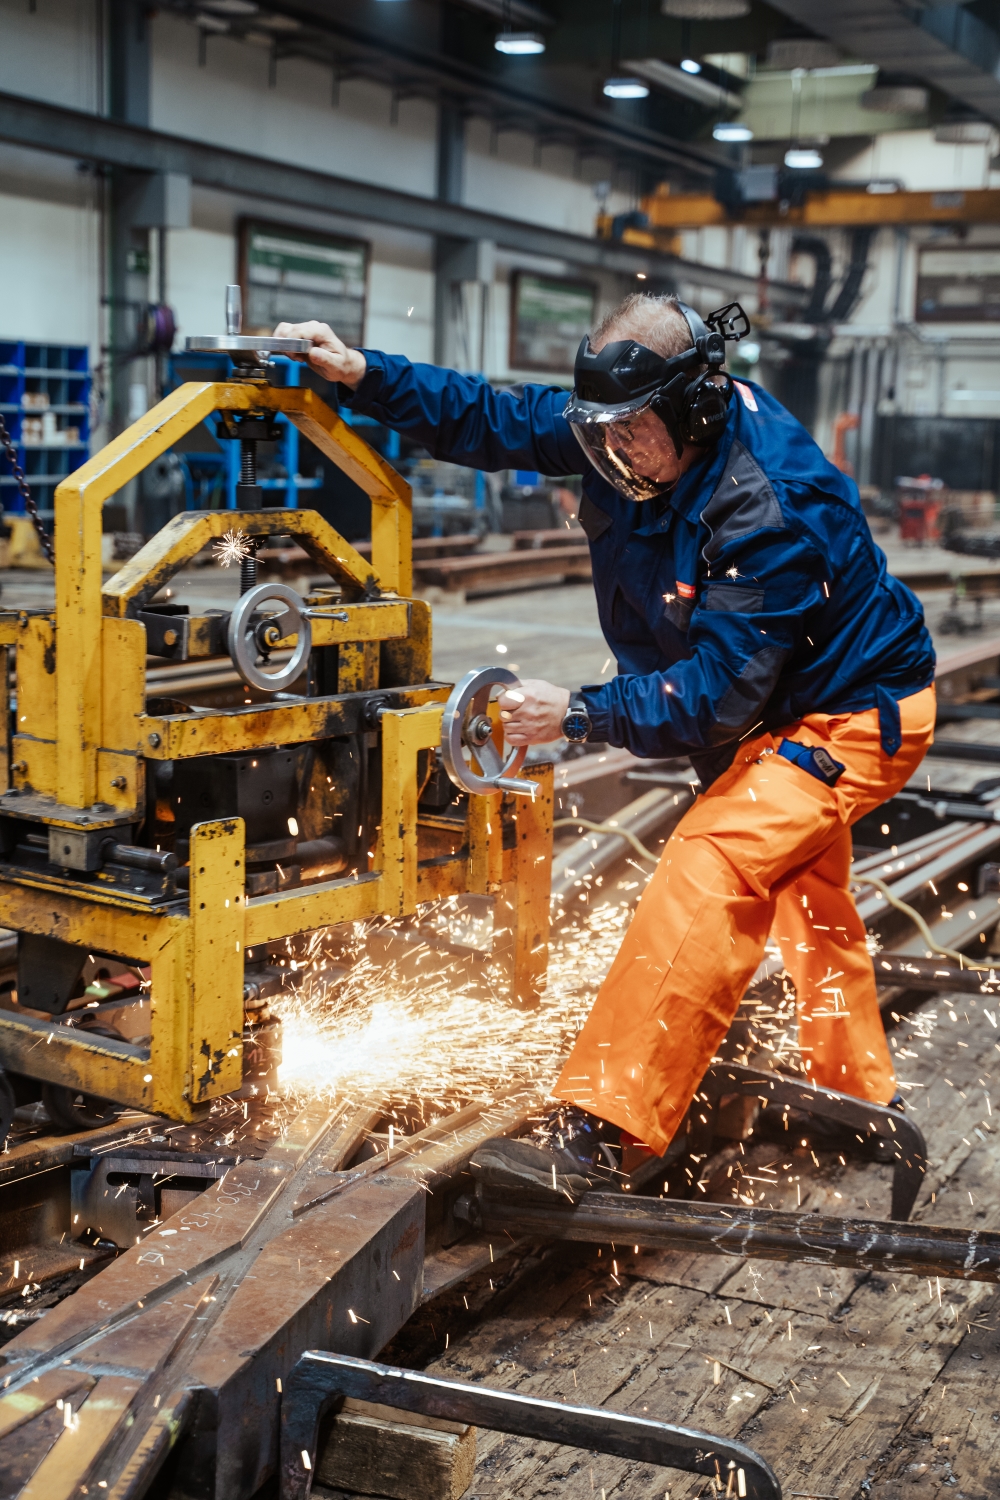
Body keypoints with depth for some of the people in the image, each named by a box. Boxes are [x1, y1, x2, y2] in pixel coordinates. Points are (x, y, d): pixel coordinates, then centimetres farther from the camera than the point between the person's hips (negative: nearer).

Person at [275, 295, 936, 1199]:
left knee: (706, 876, -25)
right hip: (787, 708, 10)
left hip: (854, 717, -10)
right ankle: (863, 1101, 42)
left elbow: (720, 689, -35)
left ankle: (598, 1133, -25)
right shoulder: (637, 432, -10)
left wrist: (580, 715, -37)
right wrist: (360, 374, -15)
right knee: (800, 887, 22)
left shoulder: (772, 512, -35)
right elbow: (492, 421, -6)